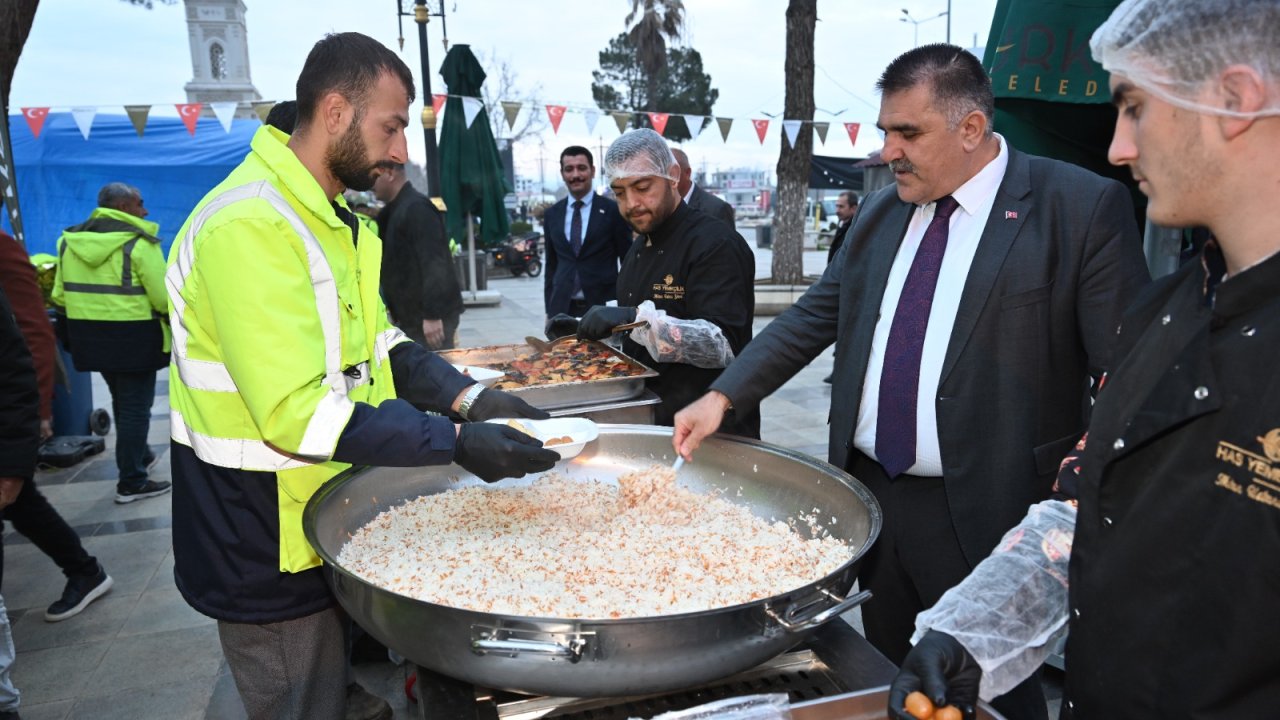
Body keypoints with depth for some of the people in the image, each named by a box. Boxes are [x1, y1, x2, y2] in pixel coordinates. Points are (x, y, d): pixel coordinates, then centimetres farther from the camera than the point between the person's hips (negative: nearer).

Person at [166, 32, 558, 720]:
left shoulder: (338, 218, 8)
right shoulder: (248, 226, -25)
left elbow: (378, 341, 8)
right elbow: (298, 414, -30)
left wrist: (470, 398, -7)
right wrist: (456, 443, -29)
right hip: (268, 552, -9)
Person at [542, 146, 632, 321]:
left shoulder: (613, 211, -1)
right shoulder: (551, 214, 11)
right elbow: (551, 265, 15)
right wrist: (549, 310, 11)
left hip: (603, 307, -3)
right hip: (562, 308, 3)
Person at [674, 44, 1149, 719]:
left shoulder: (1083, 207, -10)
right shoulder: (880, 213, 8)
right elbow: (813, 316, 9)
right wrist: (722, 396, 0)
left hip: (984, 513, -5)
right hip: (872, 496, 6)